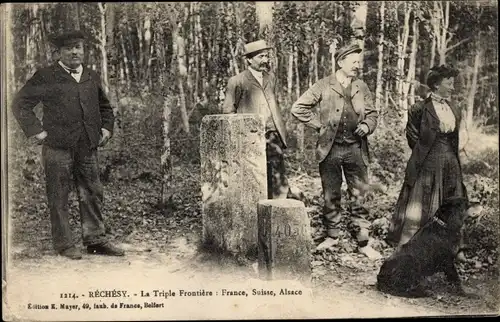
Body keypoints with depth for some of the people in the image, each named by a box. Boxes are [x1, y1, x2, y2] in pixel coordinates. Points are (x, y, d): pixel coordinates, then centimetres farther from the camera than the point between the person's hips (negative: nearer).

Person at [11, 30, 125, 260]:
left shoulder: (92, 78, 15)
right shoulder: (46, 77, -1)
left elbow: (105, 107, 29)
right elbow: (20, 104, -1)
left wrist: (106, 128, 13)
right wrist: (36, 131, -8)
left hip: (88, 147, 5)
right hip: (57, 148, -4)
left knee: (93, 194, 6)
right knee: (59, 198, 2)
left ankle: (96, 240, 16)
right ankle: (63, 244, 12)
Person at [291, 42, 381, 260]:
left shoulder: (362, 88, 9)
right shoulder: (324, 86, -2)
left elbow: (372, 113, 16)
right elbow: (298, 108, -3)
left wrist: (367, 126, -5)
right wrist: (319, 124, -4)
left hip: (356, 148, 2)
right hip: (330, 149, -2)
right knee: (331, 196, 8)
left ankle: (363, 243, 10)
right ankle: (332, 237, 23)